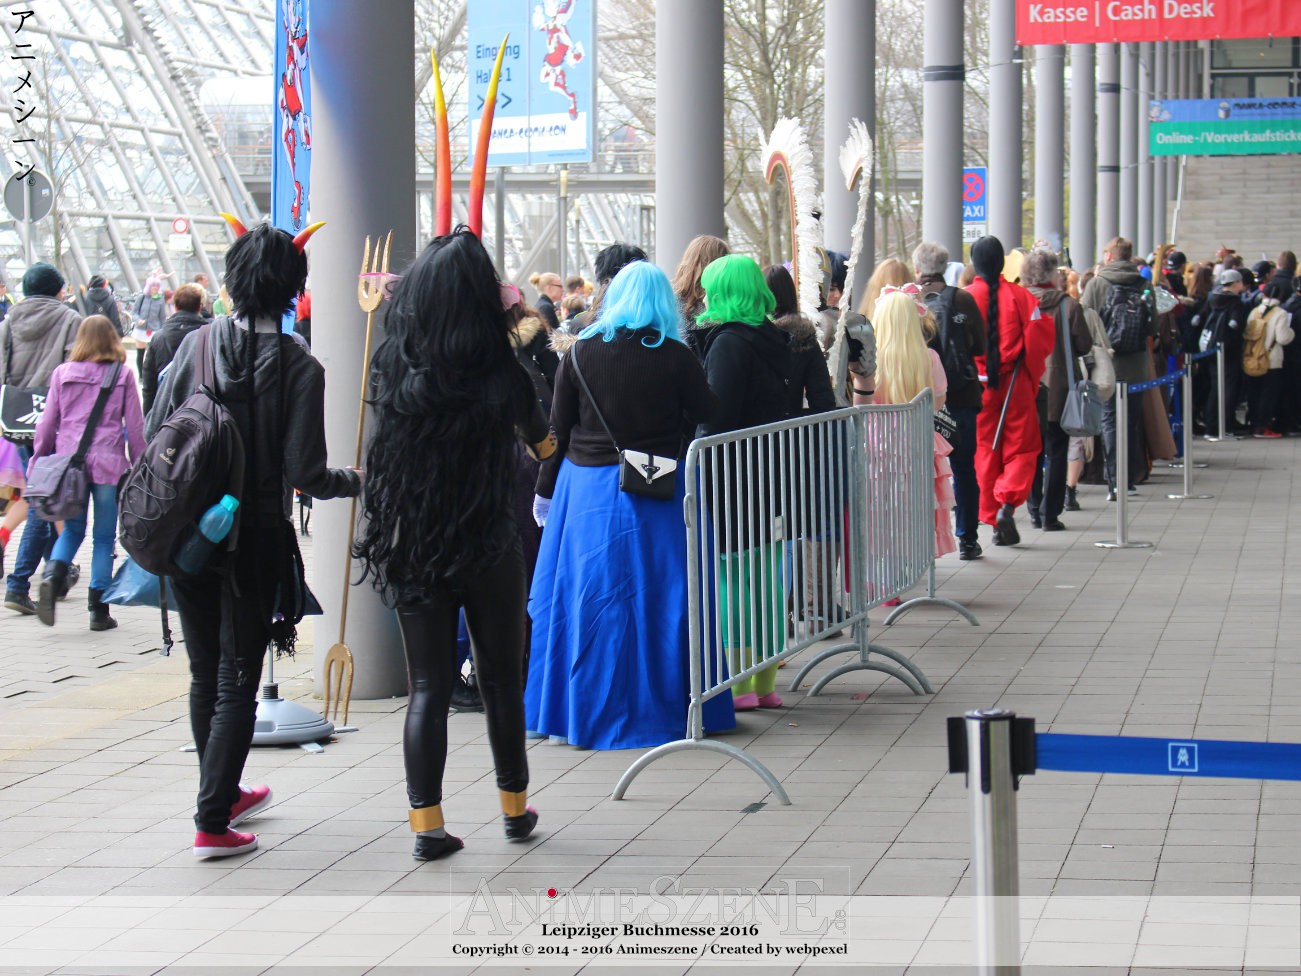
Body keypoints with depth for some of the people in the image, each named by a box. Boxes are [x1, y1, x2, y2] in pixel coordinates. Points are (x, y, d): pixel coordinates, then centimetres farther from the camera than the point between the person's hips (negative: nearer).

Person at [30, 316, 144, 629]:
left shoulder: (62, 373, 5)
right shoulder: (123, 376, 1)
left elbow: (47, 423, 7)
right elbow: (135, 426, 1)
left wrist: (39, 461, 15)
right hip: (108, 464, -2)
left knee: (72, 529, 15)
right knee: (104, 536, 7)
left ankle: (52, 577, -13)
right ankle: (98, 609, 5)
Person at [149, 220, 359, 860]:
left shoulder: (198, 344, -3)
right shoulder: (299, 367, -11)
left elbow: (153, 435, 0)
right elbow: (305, 473, -13)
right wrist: (352, 482, 8)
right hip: (255, 540, -3)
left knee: (205, 674, 18)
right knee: (237, 681, 3)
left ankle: (225, 793, 34)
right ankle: (212, 823, -2)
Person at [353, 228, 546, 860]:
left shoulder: (394, 373, -7)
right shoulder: (500, 377, -13)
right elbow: (540, 440, 6)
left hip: (410, 549, 2)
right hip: (489, 548, -2)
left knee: (427, 688, 7)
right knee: (502, 679, 14)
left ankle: (426, 825, 4)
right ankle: (515, 810, 27)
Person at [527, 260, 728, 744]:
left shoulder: (582, 352, -3)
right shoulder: (674, 355, -6)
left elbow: (559, 428, 2)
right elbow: (708, 412, 3)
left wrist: (546, 488, 11)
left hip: (587, 485, 1)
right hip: (658, 491, -1)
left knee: (589, 597, 7)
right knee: (657, 597, 7)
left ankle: (581, 711, 13)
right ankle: (660, 707, 13)